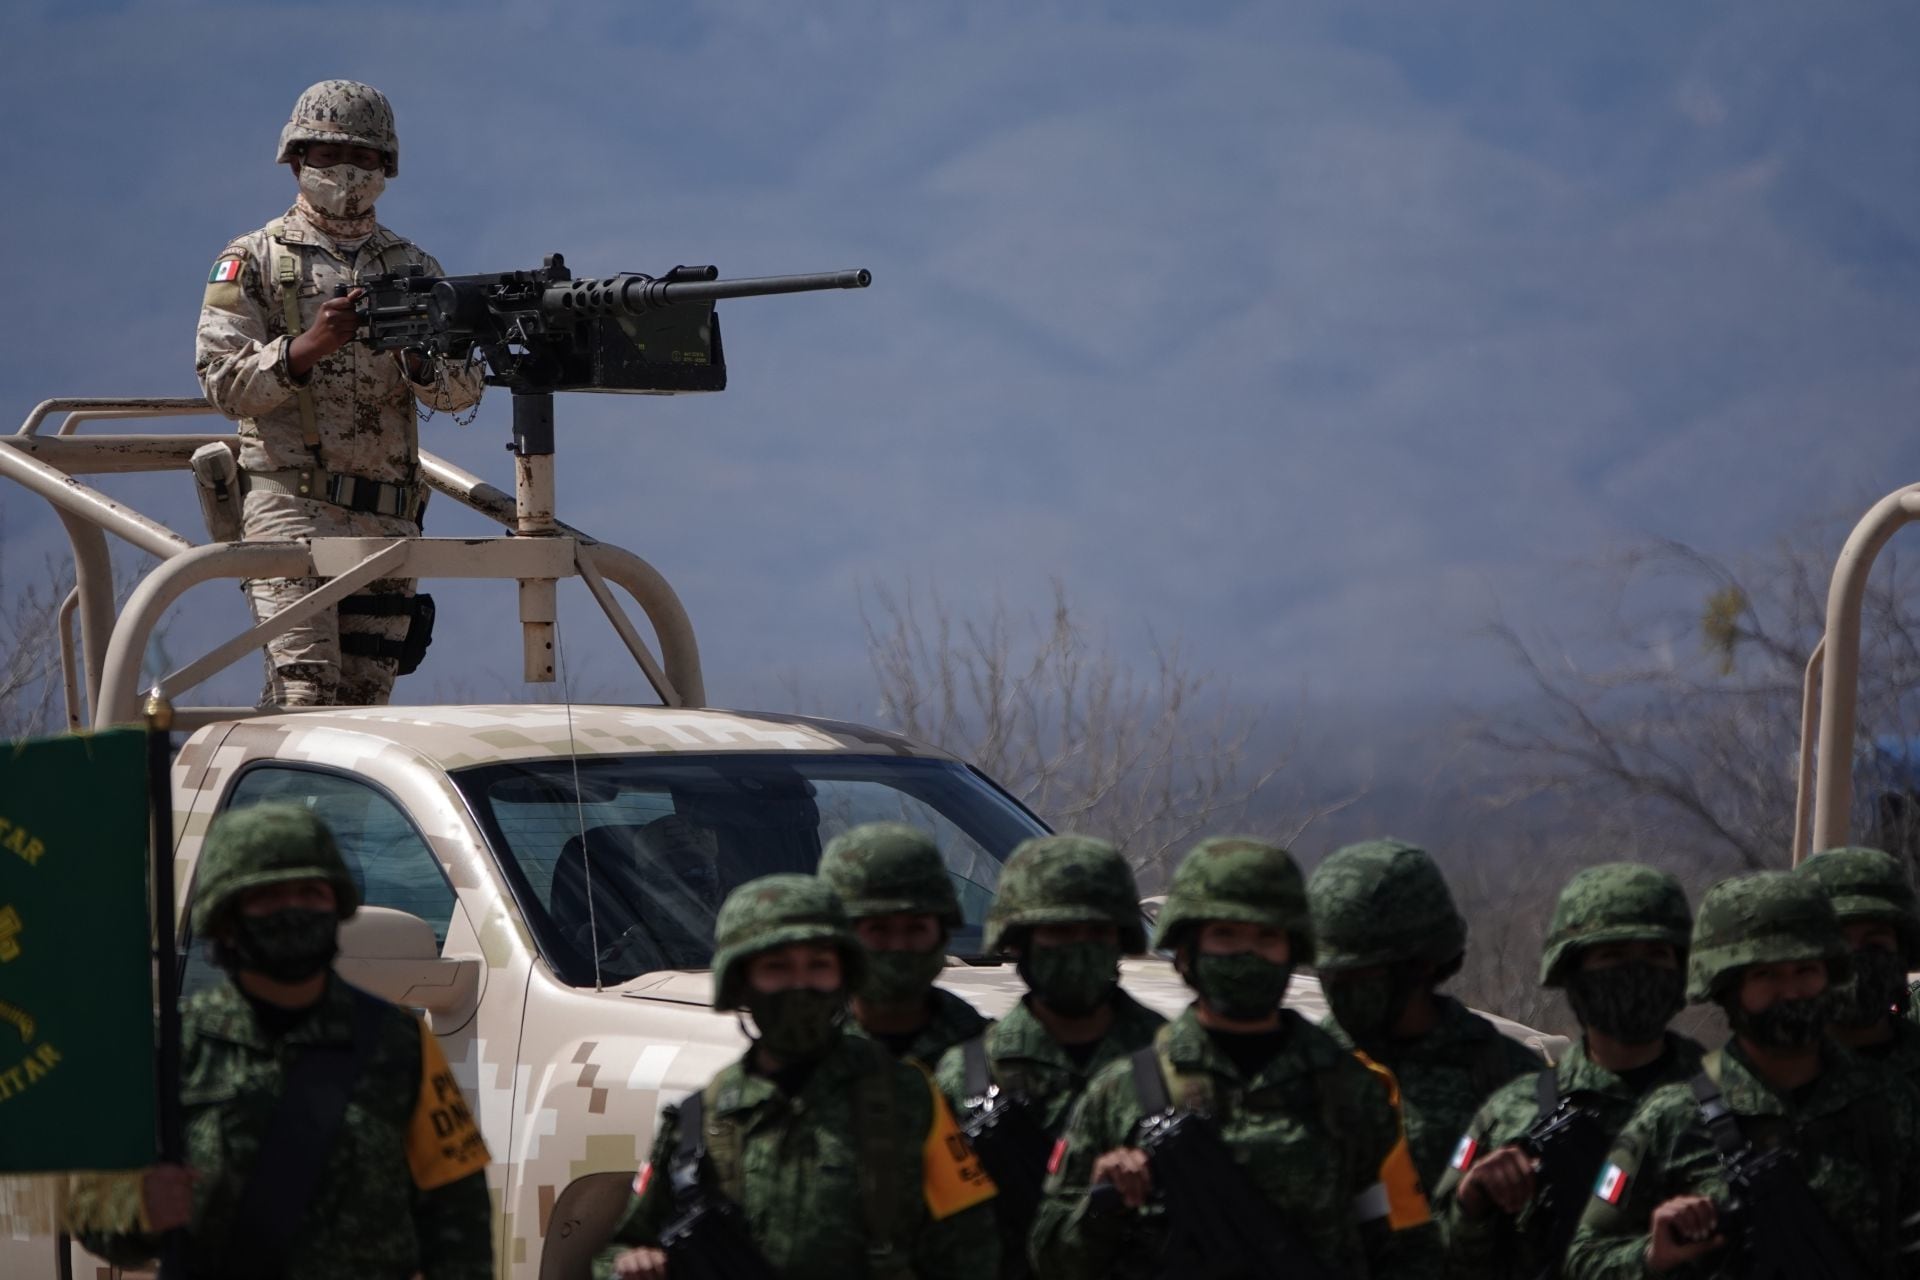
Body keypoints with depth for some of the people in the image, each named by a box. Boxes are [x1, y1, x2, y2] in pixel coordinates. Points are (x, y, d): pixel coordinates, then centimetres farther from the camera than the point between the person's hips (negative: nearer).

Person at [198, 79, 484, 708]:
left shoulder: (412, 267, 17)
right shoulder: (255, 260, 6)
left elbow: (463, 389, 7)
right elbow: (223, 382, -5)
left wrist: (417, 356, -15)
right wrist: (307, 347, -21)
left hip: (387, 520, 5)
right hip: (290, 506, -5)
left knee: (363, 699, 3)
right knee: (306, 694, -17)